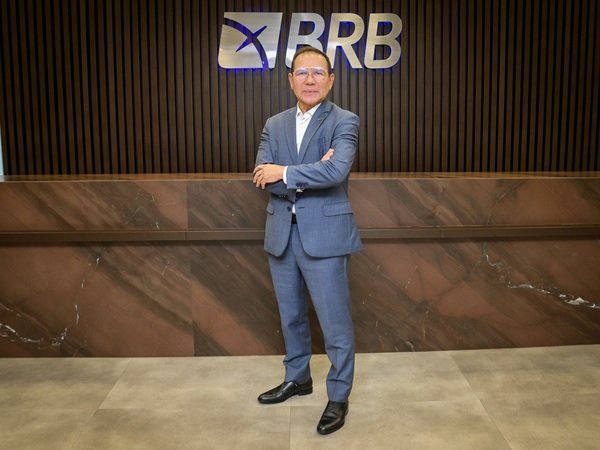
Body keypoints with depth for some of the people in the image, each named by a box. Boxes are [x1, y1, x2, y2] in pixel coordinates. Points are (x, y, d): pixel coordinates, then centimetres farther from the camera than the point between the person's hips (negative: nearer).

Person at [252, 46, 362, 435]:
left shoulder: (344, 122, -5)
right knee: (291, 316, 19)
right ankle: (297, 378, 40)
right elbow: (262, 176, -4)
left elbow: (337, 171, -23)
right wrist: (310, 175, -16)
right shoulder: (274, 125, 9)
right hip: (282, 235, 6)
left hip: (324, 235, -5)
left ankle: (338, 397, 21)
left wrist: (285, 173, -15)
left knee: (335, 322, 3)